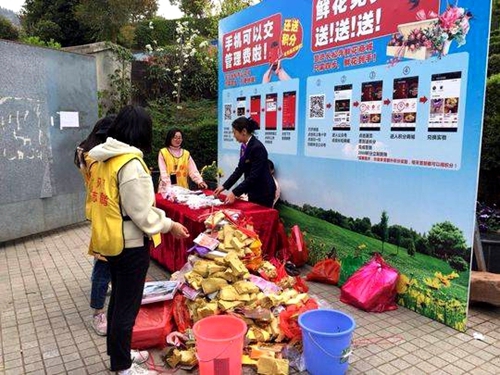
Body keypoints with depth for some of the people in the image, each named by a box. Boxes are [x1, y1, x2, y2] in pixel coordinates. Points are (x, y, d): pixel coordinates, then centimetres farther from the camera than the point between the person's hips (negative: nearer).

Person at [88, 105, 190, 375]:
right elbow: (141, 213, -20)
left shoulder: (101, 159, 4)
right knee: (127, 305, 6)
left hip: (108, 239, 9)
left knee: (118, 298, 22)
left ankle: (116, 352, 39)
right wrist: (170, 225, -8)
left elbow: (106, 202, 10)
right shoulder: (131, 164, -22)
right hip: (130, 244, -9)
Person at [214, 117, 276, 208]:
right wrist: (224, 186, 4)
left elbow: (253, 176, -26)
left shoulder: (257, 148, -22)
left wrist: (235, 193, -26)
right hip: (253, 191, 8)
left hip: (263, 193, -8)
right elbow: (240, 169, 9)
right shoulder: (244, 146, 4)